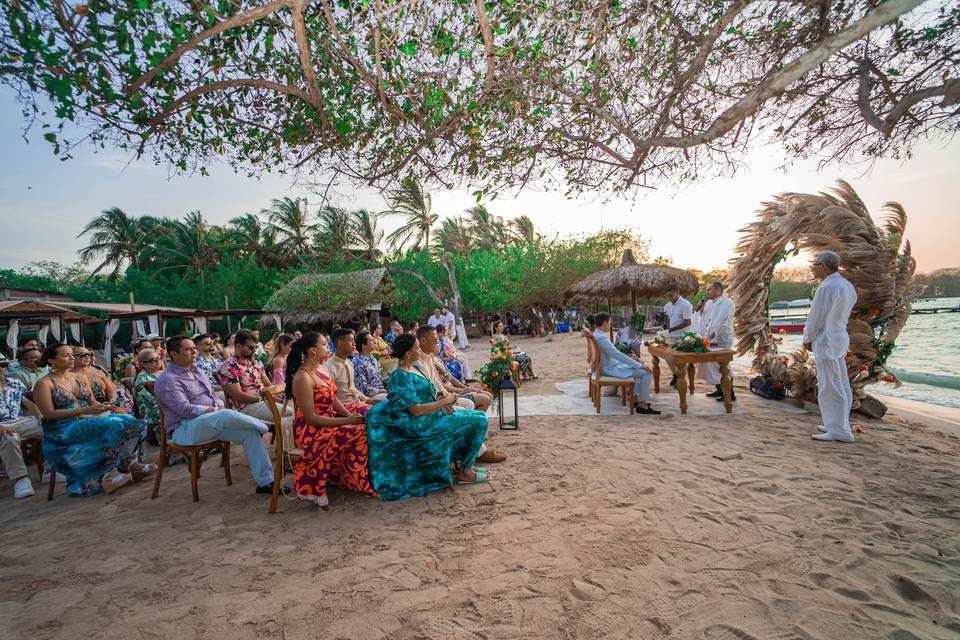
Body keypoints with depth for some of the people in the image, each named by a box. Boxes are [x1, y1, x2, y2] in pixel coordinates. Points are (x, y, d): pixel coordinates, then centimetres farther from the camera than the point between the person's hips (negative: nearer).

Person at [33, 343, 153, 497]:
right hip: (62, 429, -6)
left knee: (129, 420, -19)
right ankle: (110, 471, -21)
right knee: (114, 424, -31)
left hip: (87, 421, 6)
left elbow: (92, 401, 17)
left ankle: (128, 464, -15)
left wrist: (101, 406, -7)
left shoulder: (81, 378, 15)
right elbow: (49, 414, -12)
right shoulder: (44, 384, -4)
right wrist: (84, 410, -21)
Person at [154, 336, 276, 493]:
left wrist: (220, 407, -2)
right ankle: (266, 427, -8)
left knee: (250, 432, -15)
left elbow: (213, 394, 20)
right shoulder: (168, 380, -10)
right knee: (227, 415, -36)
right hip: (185, 428, -8)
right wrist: (215, 410, -16)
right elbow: (184, 409, -20)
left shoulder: (196, 371, 16)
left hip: (212, 421, 8)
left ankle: (265, 481, -14)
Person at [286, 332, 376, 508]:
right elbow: (311, 418, -22)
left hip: (328, 420, 9)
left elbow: (334, 400, 10)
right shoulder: (303, 377, -20)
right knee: (357, 432, -24)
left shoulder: (320, 369, 8)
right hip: (310, 431, -9)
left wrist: (350, 415, -8)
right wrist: (347, 421, -22)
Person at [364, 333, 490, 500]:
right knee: (479, 421, -13)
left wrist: (444, 399, -1)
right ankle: (465, 472, -1)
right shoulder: (401, 376, -20)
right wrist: (444, 402, -16)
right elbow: (416, 410, -25)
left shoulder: (413, 369, 9)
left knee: (479, 417, 15)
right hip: (422, 425, -10)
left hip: (433, 415, 10)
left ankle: (462, 461, 21)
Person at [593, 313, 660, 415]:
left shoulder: (596, 333, 7)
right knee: (646, 372, -11)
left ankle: (635, 399, 26)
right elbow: (618, 355, -28)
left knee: (637, 367, 27)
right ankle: (642, 406, -4)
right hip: (611, 368, -11)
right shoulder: (601, 338, -26)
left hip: (609, 365, 11)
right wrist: (640, 365, -22)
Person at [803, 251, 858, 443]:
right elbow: (839, 314, 14)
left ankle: (839, 431, 0)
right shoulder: (847, 285, 12)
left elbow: (816, 317, -15)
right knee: (841, 386, 15)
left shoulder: (827, 287, -18)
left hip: (826, 341, -10)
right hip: (840, 336, 10)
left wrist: (807, 339, -2)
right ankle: (837, 425, 25)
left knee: (830, 386, -5)